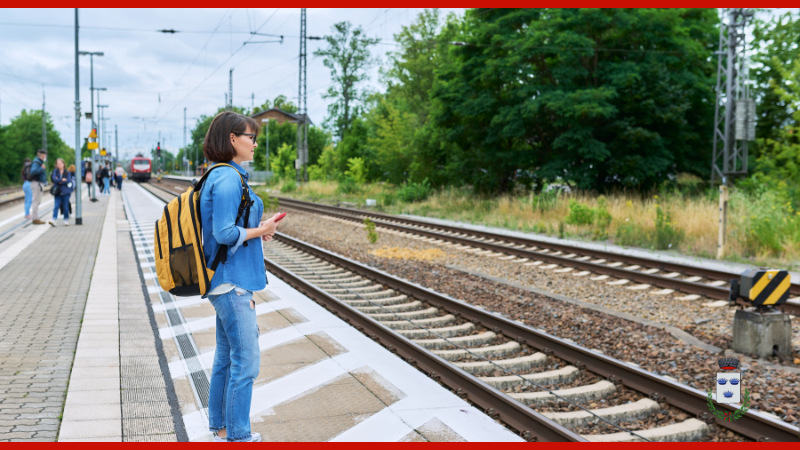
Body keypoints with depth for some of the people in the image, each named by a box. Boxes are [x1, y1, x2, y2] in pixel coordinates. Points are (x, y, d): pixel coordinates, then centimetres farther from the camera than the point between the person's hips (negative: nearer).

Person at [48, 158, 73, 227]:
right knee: (56, 206, -10)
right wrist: (62, 180, -10)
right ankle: (54, 220, -18)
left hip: (65, 192, 0)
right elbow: (54, 178, -8)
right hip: (57, 192, 0)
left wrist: (59, 181, -9)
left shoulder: (67, 172, 4)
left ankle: (66, 220, 15)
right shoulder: (55, 171, 6)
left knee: (65, 206, 4)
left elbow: (68, 180, -10)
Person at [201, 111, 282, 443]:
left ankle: (220, 429, 26)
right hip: (232, 282, -10)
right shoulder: (228, 179, -18)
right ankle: (238, 436, 7)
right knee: (246, 361, -3)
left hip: (225, 282, 10)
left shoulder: (223, 176, 13)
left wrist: (257, 228, 8)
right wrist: (260, 230, -10)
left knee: (225, 358, 16)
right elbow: (224, 233, -23)